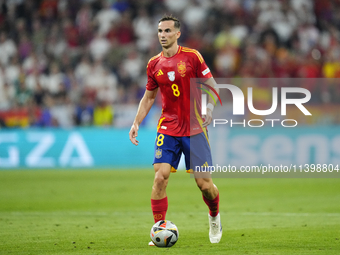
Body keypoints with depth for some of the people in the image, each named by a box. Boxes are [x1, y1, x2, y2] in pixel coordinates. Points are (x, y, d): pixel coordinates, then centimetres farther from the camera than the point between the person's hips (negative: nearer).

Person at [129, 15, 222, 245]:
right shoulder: (154, 64, 6)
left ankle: (215, 217, 29)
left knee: (204, 183, -1)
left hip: (195, 129, -2)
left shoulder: (192, 57, -4)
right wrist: (136, 123, 7)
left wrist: (210, 107, -17)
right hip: (167, 128, 2)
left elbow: (212, 85, 1)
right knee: (160, 176, -13)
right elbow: (149, 97, 17)